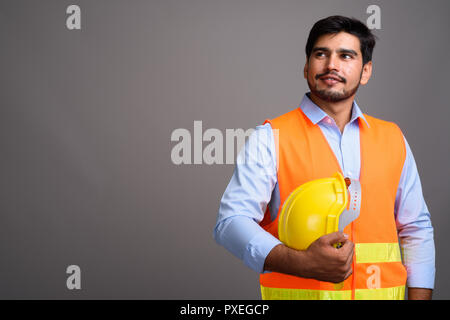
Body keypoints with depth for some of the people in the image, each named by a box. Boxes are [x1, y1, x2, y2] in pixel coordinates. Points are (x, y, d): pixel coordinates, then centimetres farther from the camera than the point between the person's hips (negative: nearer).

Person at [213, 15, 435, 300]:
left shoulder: (393, 140, 8)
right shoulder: (270, 139, -5)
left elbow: (417, 229, 14)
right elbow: (231, 221, -14)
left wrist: (419, 297, 1)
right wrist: (302, 263, -28)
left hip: (381, 292, 4)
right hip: (298, 292, -3)